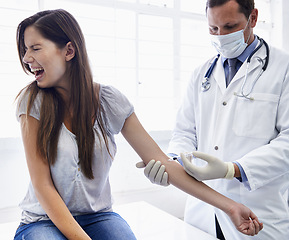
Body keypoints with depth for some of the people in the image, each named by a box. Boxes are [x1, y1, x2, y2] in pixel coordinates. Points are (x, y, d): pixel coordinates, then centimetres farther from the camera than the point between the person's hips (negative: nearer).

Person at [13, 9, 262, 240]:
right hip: (45, 220, -1)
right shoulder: (33, 101, -12)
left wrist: (228, 205, -12)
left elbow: (162, 163, -10)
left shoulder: (109, 100, -9)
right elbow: (43, 186, -13)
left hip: (99, 216, 1)